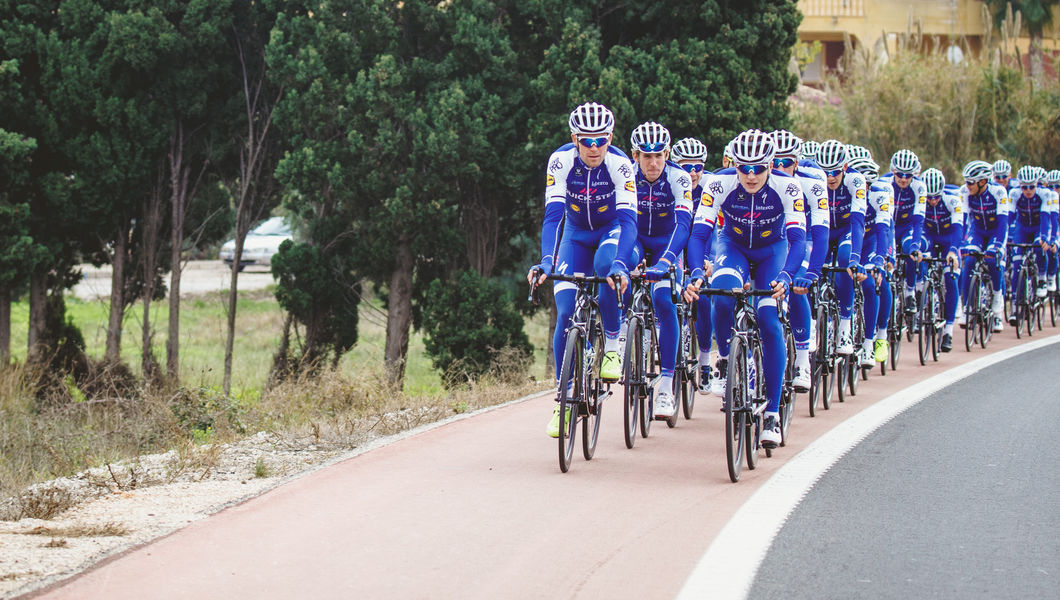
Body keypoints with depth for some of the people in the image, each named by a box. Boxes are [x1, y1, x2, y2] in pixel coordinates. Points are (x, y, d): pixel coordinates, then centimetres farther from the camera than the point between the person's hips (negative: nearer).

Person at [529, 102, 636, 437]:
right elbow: (552, 215, -30)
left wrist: (620, 264, -50)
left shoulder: (619, 164, -27)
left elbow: (628, 219, -34)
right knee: (566, 314, -11)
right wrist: (546, 262, -45)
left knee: (605, 262, -37)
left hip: (611, 230, -2)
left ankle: (612, 347, -20)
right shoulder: (561, 161, -24)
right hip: (576, 235, 2)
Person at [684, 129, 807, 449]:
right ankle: (724, 358, -4)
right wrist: (697, 274, -48)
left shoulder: (787, 187, -28)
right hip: (732, 246, 0)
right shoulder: (720, 183, -27)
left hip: (772, 250, 0)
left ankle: (773, 413, -10)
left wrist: (785, 277, -51)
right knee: (722, 297, -33)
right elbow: (699, 233, -30)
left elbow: (798, 239, -33)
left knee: (769, 321, -18)